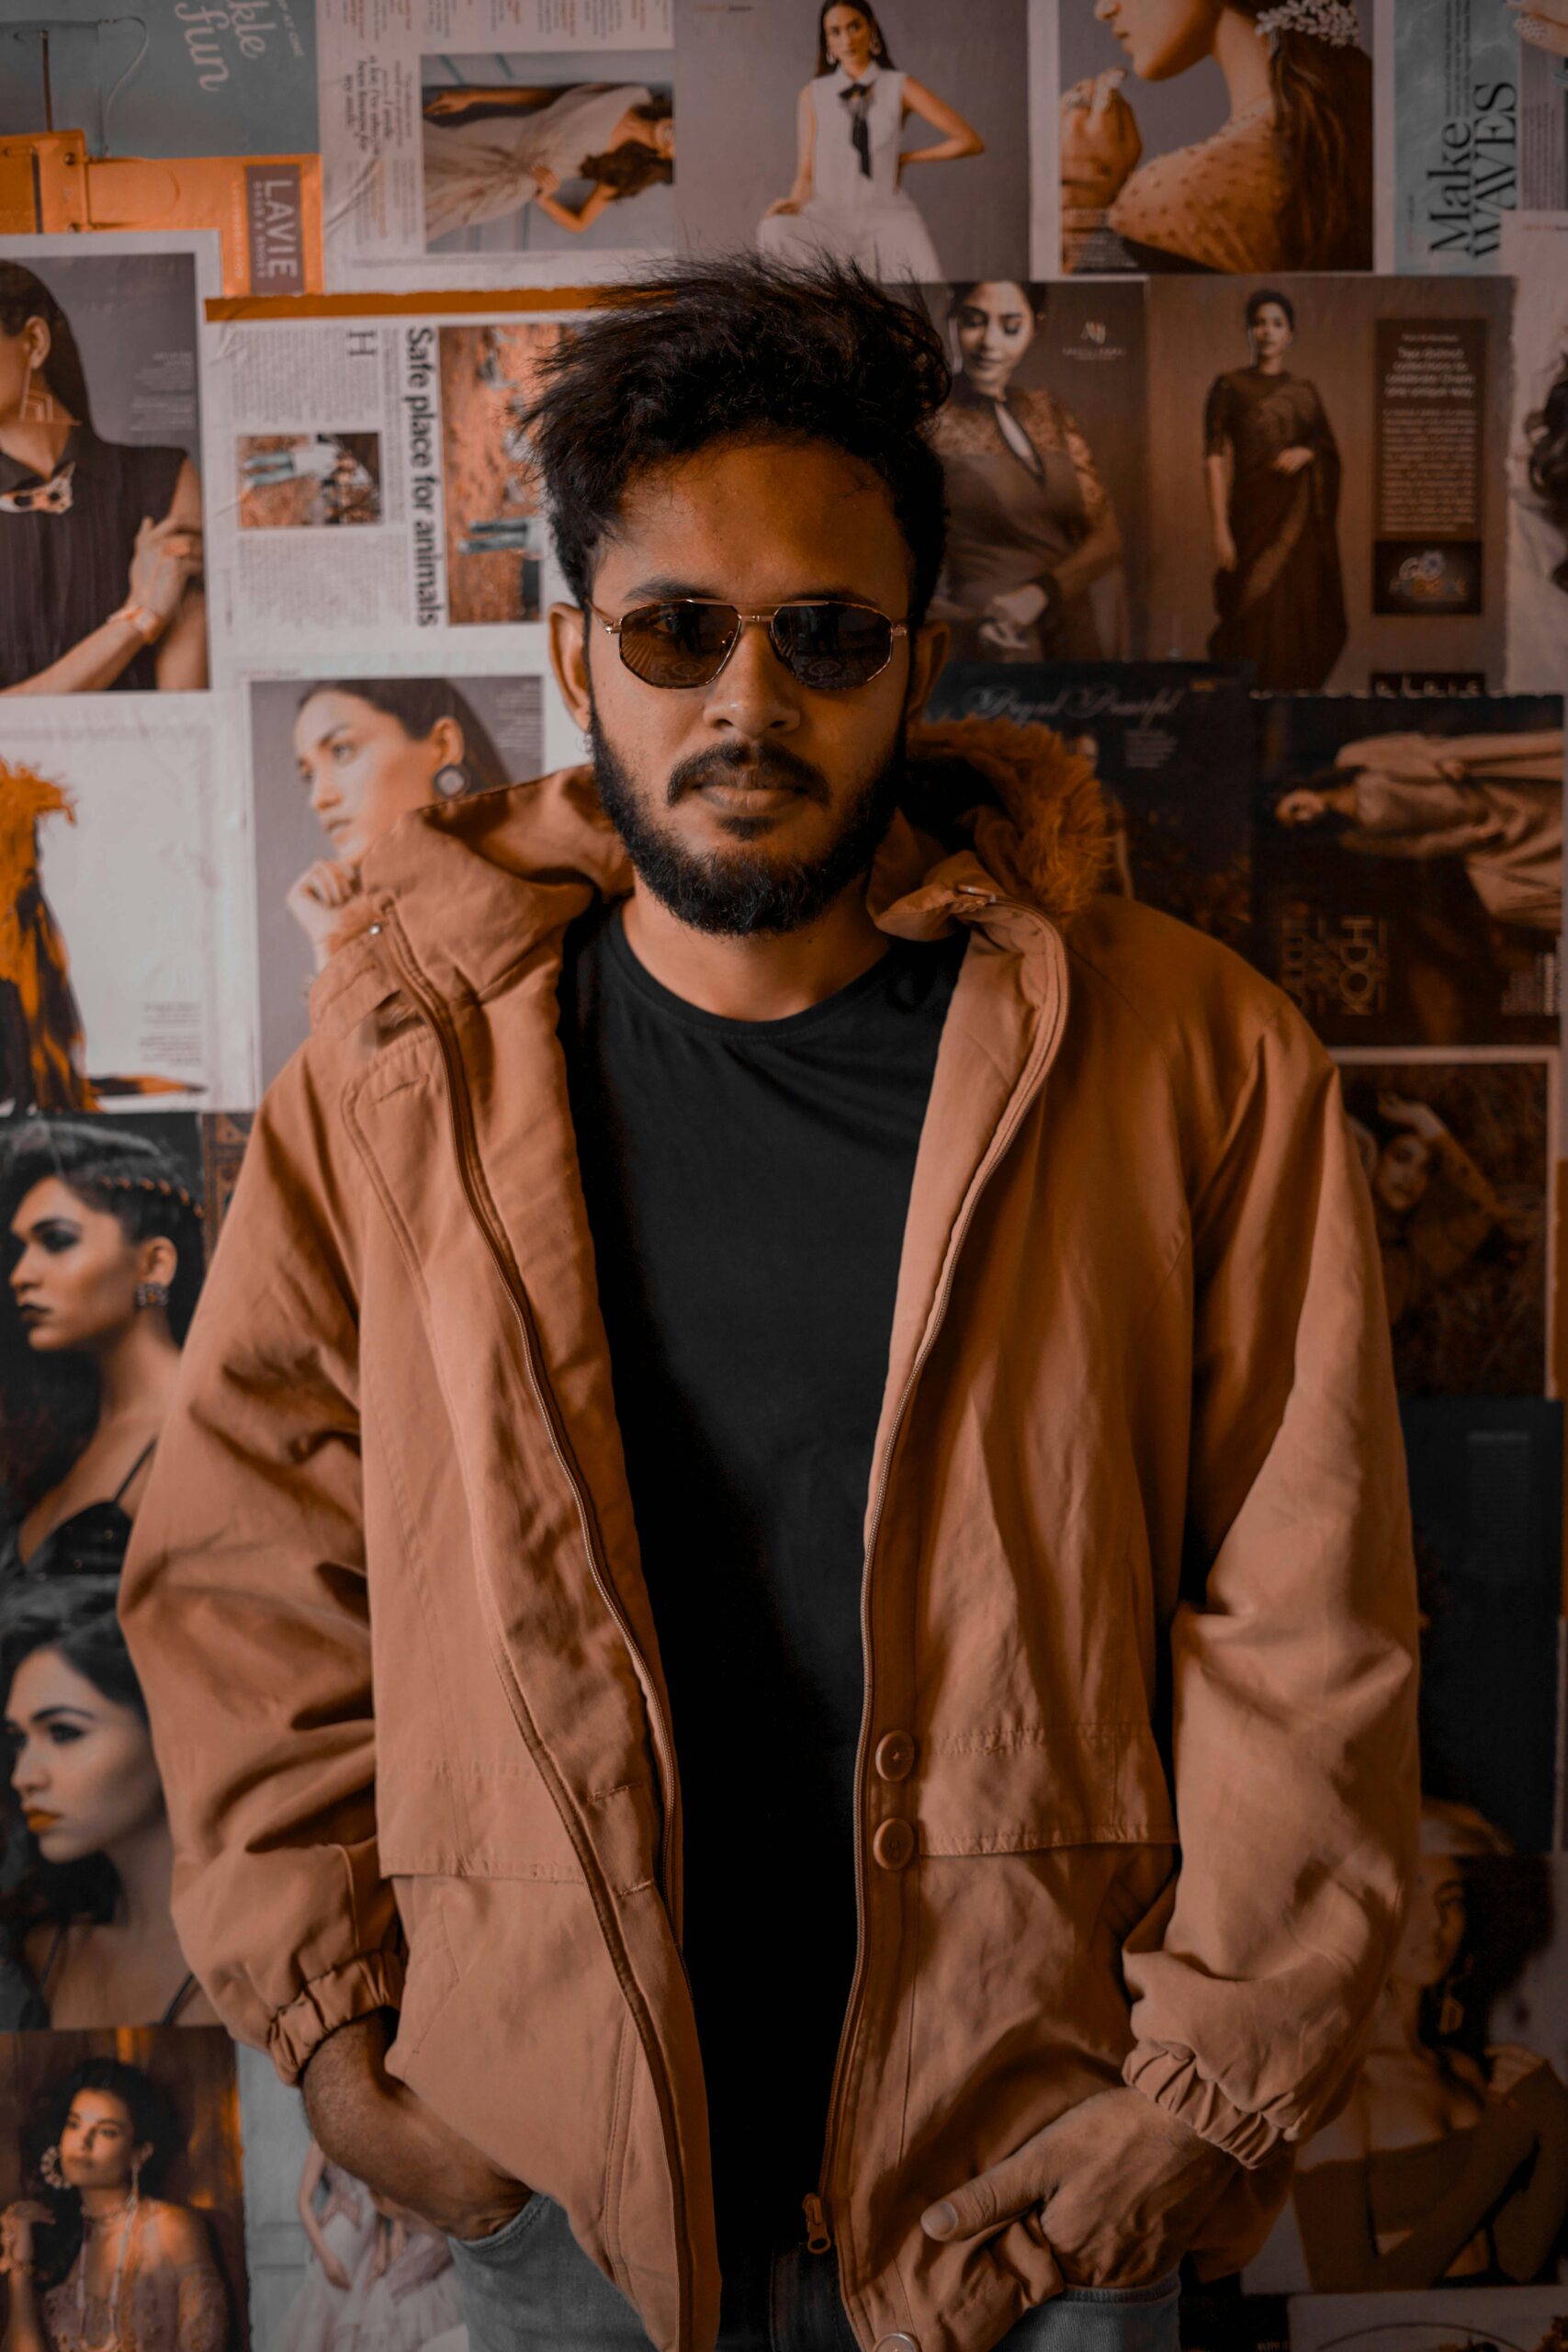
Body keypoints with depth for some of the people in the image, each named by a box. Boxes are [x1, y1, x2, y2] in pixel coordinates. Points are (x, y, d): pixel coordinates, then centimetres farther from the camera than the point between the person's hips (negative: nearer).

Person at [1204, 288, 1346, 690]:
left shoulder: (1304, 391, 13)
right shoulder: (1229, 386, 2)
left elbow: (1331, 449, 13)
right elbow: (1215, 457, -5)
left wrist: (1306, 452, -12)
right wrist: (1220, 529, -15)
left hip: (1300, 515, 4)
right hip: (1253, 511, -3)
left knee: (1295, 609, 0)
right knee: (1255, 612, -10)